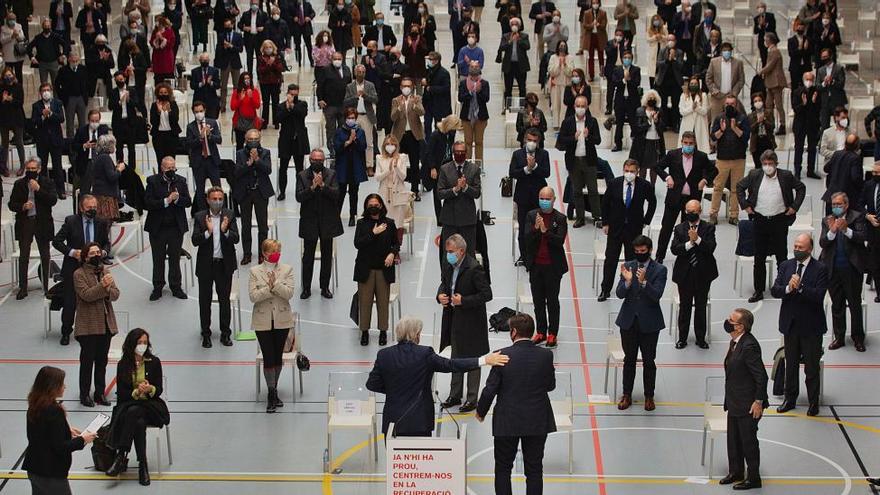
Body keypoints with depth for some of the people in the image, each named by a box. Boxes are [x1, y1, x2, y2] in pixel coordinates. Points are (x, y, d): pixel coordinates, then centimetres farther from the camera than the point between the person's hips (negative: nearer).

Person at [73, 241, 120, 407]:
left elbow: (116, 294, 3)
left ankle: (100, 393, 20)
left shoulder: (105, 272, 12)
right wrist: (103, 285, -28)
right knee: (87, 361, 0)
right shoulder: (79, 274, -7)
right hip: (89, 326, -6)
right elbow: (86, 294, -20)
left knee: (102, 361, 12)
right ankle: (84, 395, 8)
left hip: (106, 324, 6)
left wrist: (108, 289, -18)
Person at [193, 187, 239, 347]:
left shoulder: (229, 216, -1)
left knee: (224, 300, 8)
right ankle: (206, 334, 19)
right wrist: (208, 232, -26)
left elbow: (235, 239, -8)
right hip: (206, 265, 0)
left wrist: (225, 231, -27)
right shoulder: (200, 217, -3)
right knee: (205, 301, 8)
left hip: (224, 264, 0)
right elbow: (195, 241, -10)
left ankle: (225, 333, 19)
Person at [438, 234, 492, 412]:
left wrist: (463, 301, -24)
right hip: (454, 319, 8)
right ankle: (455, 395, 30)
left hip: (471, 322, -8)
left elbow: (487, 294, -21)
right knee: (456, 358, 18)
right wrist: (440, 295, -4)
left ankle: (472, 398, 14)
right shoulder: (448, 266, 1)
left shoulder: (474, 269, -23)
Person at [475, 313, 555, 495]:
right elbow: (550, 385, 4)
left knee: (503, 468, 13)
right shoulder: (545, 356, -9)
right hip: (538, 422, 2)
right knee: (534, 470, 10)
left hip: (507, 422, -2)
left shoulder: (503, 355, -15)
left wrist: (481, 412, 6)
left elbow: (490, 389, -10)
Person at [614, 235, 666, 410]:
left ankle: (649, 397, 19)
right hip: (629, 321, 2)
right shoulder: (627, 267, -1)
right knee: (629, 359, 12)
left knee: (648, 361, 7)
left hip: (649, 323, -2)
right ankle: (627, 395, 21)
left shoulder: (659, 270, -8)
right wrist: (627, 281, -27)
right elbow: (620, 294, -7)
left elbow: (656, 295, -19)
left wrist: (643, 282, -34)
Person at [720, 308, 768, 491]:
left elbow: (761, 376, -23)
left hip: (748, 405, -9)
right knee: (733, 439, 20)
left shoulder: (749, 346, -25)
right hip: (735, 403, 10)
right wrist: (729, 400, 17)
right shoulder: (735, 342, 5)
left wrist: (758, 402, -19)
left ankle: (753, 478, 17)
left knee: (748, 441, 4)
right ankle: (736, 472, 35)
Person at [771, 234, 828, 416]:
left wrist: (800, 287, -29)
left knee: (812, 367, 4)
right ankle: (790, 399, 27)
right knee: (791, 365, 15)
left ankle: (814, 402, 17)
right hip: (790, 324, 4)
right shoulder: (785, 266, 4)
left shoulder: (820, 269, -9)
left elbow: (818, 296, -19)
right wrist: (788, 288, -24)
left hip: (811, 326, -4)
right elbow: (774, 291, -5)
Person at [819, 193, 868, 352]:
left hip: (852, 268, -3)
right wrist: (832, 231, -20)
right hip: (833, 269, 3)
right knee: (837, 305, 11)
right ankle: (839, 337, 22)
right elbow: (823, 243, -3)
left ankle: (858, 338, 14)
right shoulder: (828, 221, 7)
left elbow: (863, 237, -14)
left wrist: (846, 230, -28)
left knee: (855, 304, 3)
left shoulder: (857, 217, -1)